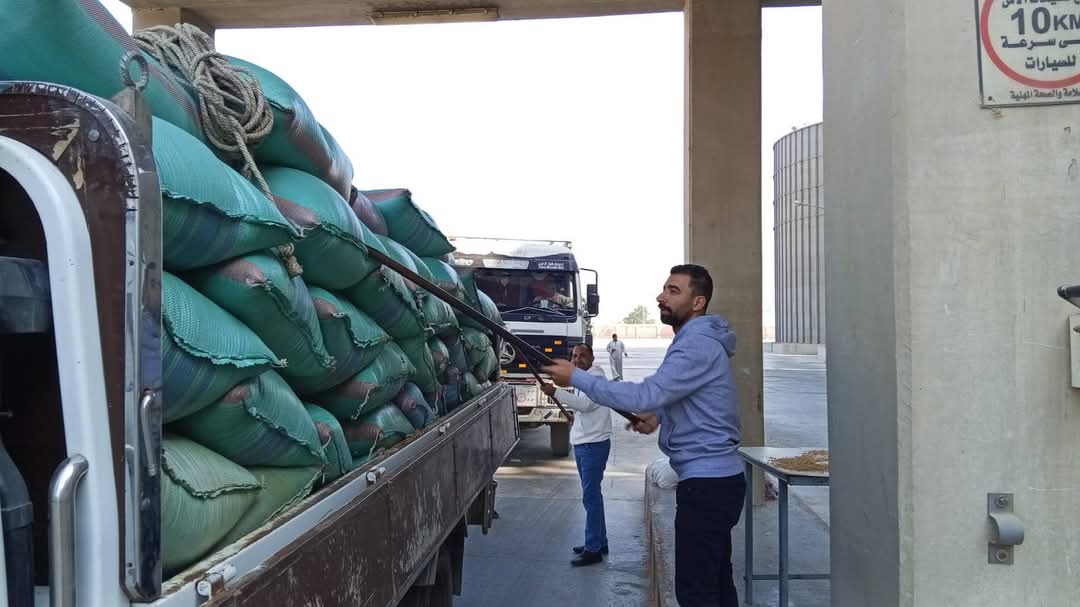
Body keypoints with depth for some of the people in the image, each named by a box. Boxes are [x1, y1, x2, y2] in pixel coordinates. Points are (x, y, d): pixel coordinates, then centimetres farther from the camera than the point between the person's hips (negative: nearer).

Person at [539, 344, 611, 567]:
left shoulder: (596, 376, -12)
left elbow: (585, 404, -26)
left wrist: (556, 392, -30)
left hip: (594, 445, -10)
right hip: (583, 444, 10)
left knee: (590, 496, -9)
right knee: (592, 494, 16)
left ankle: (593, 549, -5)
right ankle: (599, 542, 25)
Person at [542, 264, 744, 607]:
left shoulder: (698, 345, -19)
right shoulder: (695, 340, 15)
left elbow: (645, 396, -26)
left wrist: (576, 378, -21)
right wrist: (660, 415, 12)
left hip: (706, 483, -11)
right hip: (716, 478, 11)